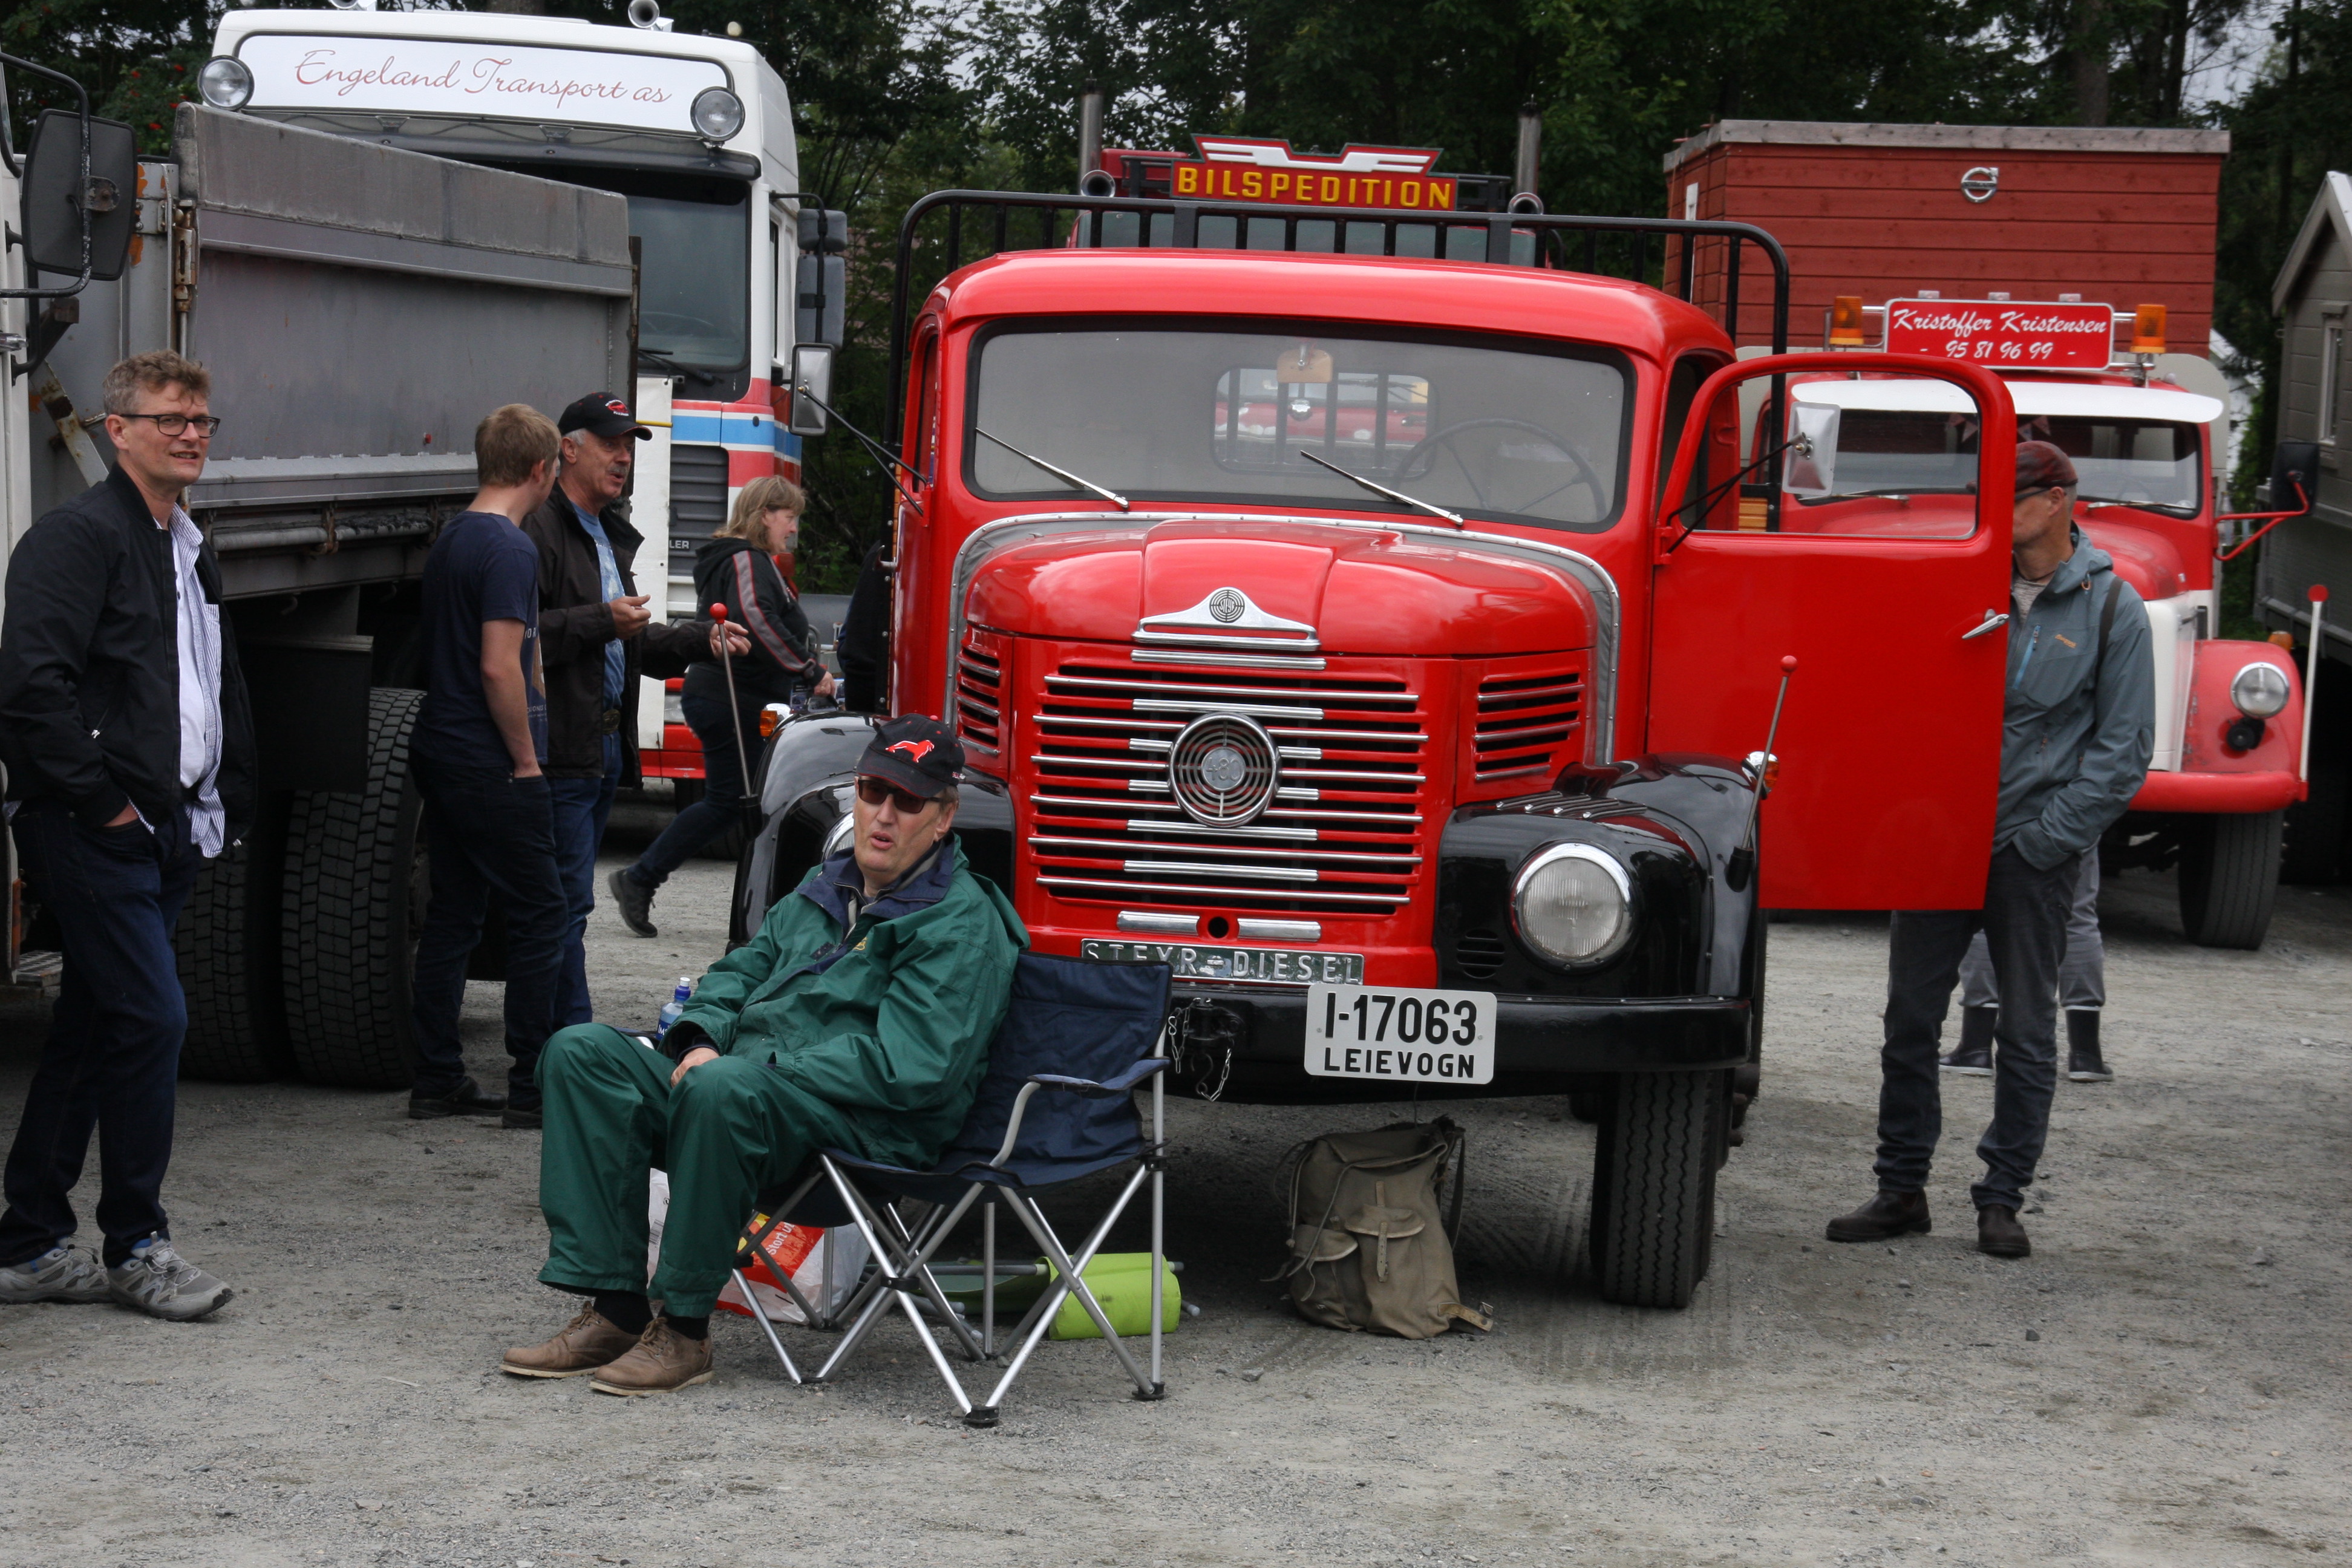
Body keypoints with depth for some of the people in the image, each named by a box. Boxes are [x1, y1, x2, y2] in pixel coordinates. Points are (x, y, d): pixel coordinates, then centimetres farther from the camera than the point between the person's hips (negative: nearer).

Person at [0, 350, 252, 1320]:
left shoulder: (193, 555, 19)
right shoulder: (79, 537, -10)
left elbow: (224, 695, 28)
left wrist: (229, 805, 15)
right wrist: (102, 800, -18)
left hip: (165, 835, 9)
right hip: (90, 835, -9)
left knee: (92, 1032, 11)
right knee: (152, 1019, -11)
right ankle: (136, 1246, 1)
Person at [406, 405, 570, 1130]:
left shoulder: (450, 539, 13)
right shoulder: (510, 548, -16)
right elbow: (499, 667, -22)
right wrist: (526, 758, -14)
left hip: (443, 752, 9)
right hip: (491, 763, -9)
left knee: (452, 914, 11)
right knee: (538, 913, -2)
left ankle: (437, 1079, 13)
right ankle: (533, 1088, -1)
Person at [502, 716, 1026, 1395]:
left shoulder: (964, 926, -7)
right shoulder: (824, 889, 21)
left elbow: (908, 1065, -18)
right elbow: (744, 969, 24)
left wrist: (757, 1065, -19)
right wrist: (701, 1039, -1)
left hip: (871, 1128, -8)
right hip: (747, 1093, 9)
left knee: (723, 1091, -38)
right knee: (583, 1052, -7)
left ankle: (684, 1330, -25)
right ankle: (615, 1308, -14)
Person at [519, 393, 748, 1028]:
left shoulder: (609, 535, 23)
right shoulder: (539, 528, -11)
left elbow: (631, 642, 30)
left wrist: (703, 642, 16)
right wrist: (602, 621, -23)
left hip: (606, 746, 10)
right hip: (562, 748, -10)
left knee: (569, 901, 12)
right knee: (566, 902, -9)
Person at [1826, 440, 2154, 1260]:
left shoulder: (2112, 607, -1)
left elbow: (2124, 747, -1)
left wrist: (2048, 839, -8)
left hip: (2033, 850, -3)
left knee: (2027, 1031, 4)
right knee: (1910, 1017, 4)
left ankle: (2002, 1201, 13)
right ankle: (1901, 1189, 14)